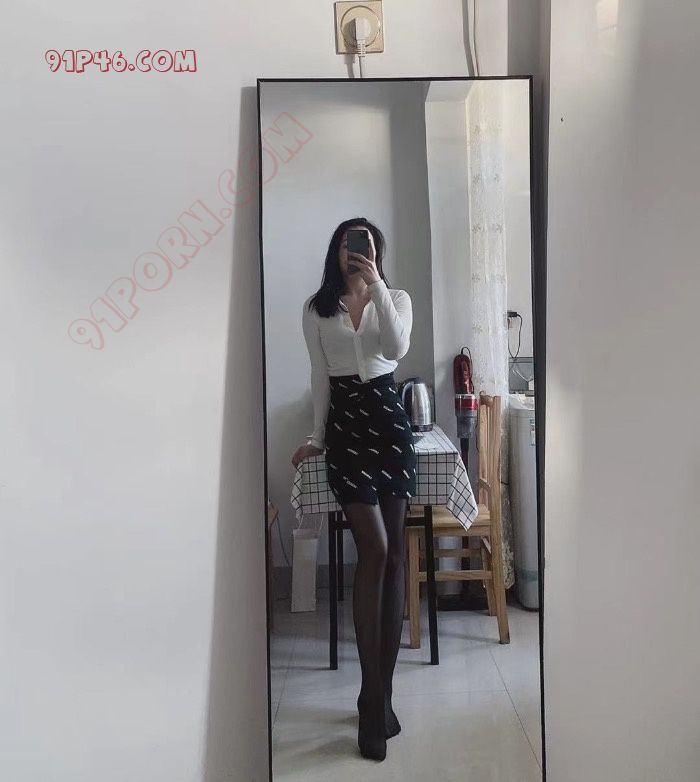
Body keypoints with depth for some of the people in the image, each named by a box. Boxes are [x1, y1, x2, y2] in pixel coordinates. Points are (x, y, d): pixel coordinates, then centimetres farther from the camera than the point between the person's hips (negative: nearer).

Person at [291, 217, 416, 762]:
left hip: (389, 422, 2)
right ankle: (375, 696, -2)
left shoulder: (396, 299, 8)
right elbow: (320, 377, 11)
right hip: (345, 426, -1)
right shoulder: (317, 308, 8)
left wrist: (376, 285, -17)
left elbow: (397, 349, -13)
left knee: (393, 554, 2)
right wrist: (317, 439, 13)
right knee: (374, 549, -13)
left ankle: (381, 690, 15)